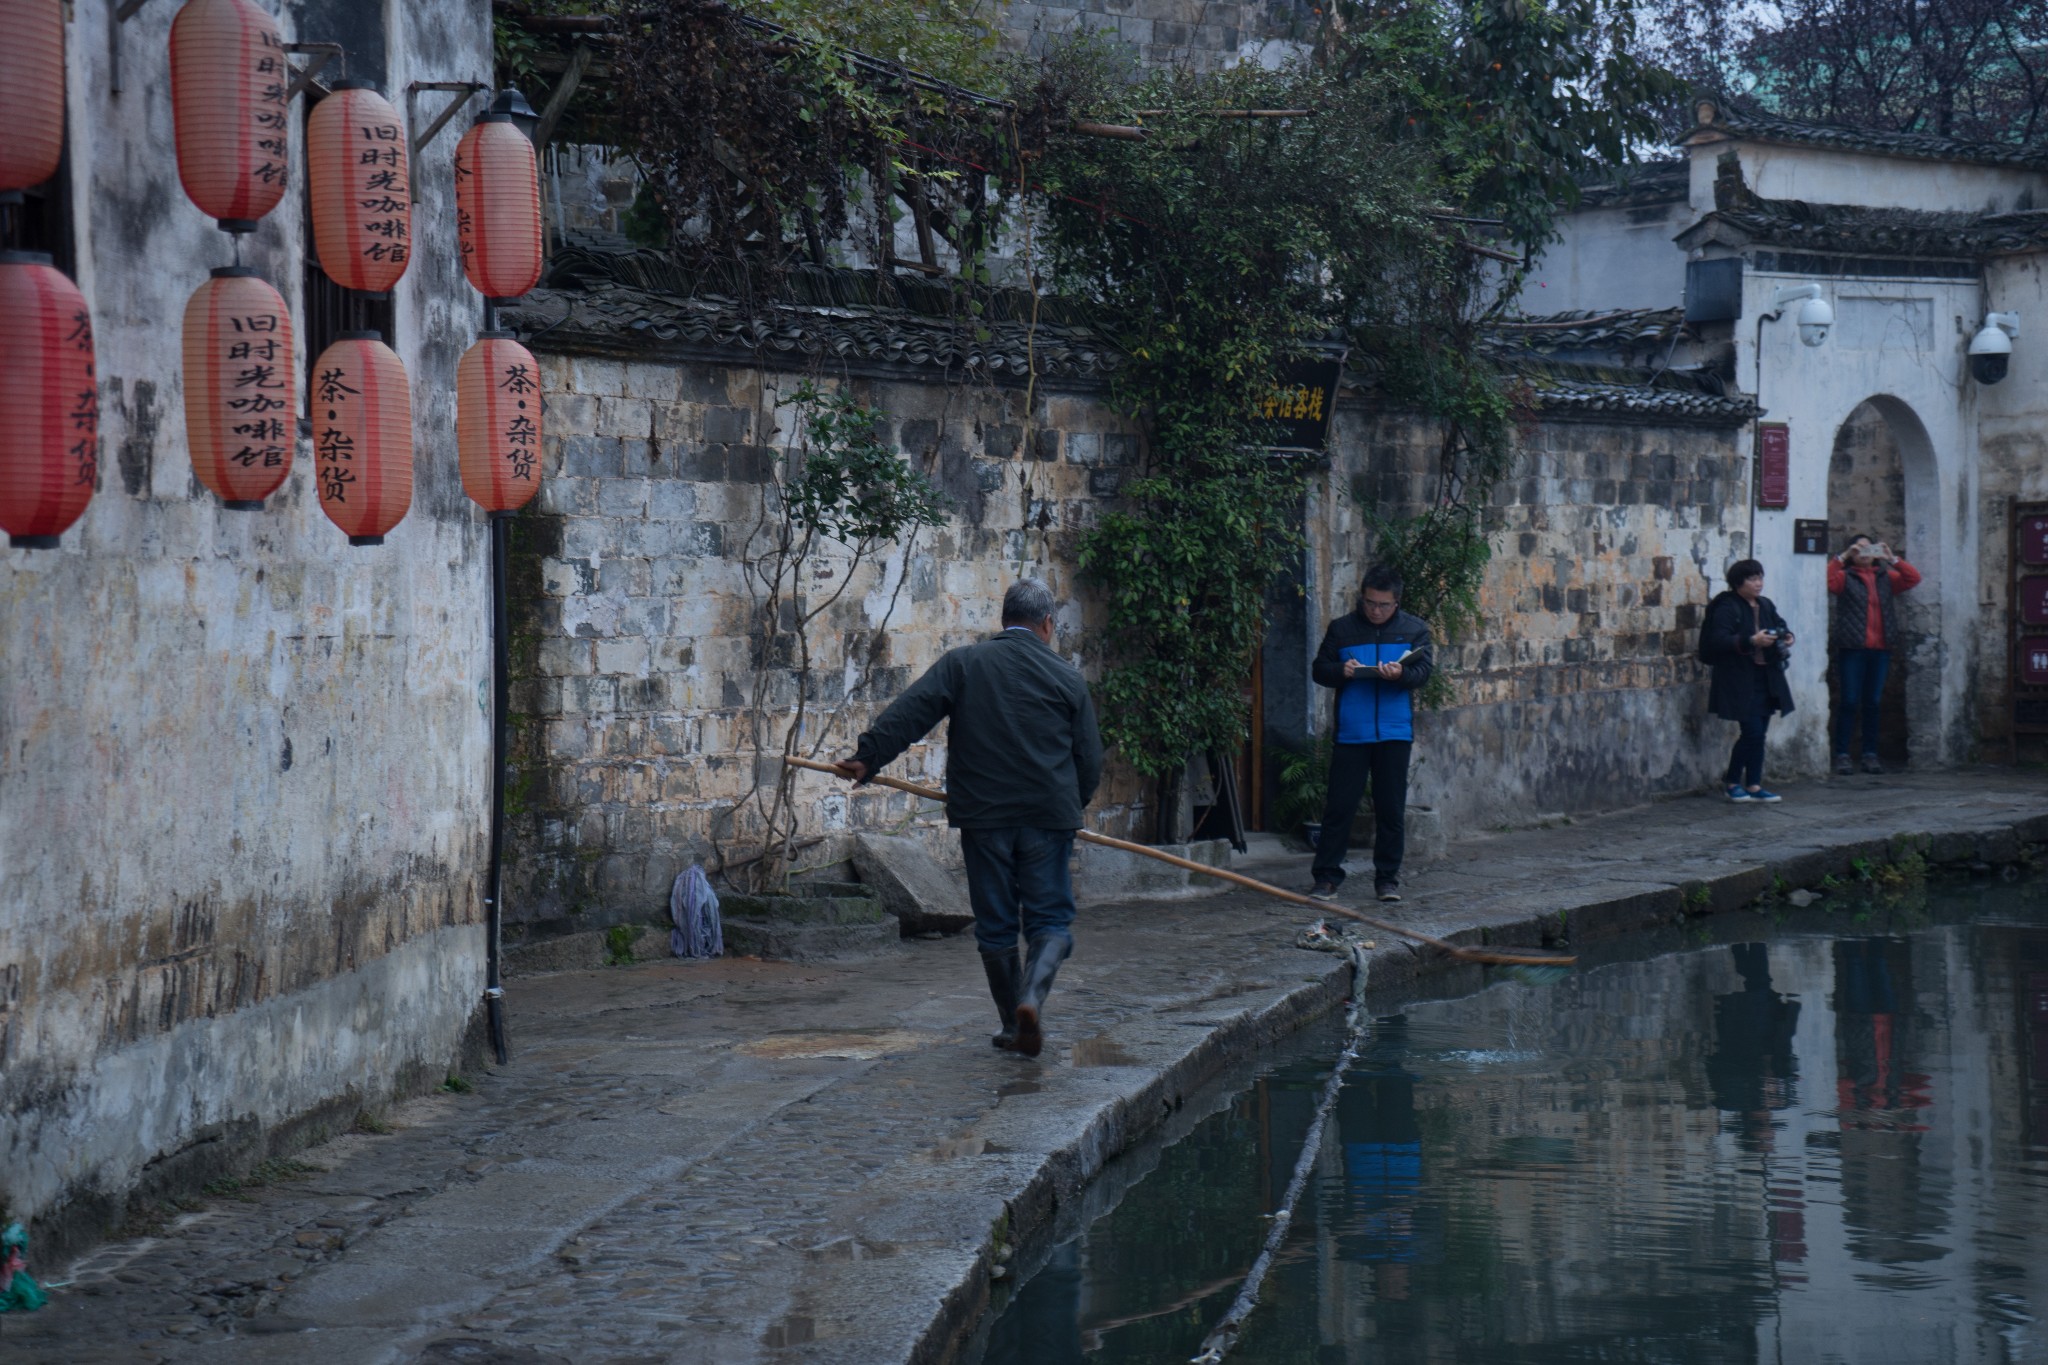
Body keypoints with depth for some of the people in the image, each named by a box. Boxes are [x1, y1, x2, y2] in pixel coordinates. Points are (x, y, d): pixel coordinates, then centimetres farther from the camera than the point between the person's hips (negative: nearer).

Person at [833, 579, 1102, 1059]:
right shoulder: (1066, 677, 3)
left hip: (982, 816, 1)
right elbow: (1089, 758, 7)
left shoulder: (962, 664, 3)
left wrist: (866, 757, -4)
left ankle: (1013, 1025, 15)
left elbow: (908, 713, -7)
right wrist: (1071, 806, 24)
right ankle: (1033, 996, -21)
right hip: (1048, 817, -1)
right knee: (1050, 918, 5)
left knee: (995, 924, 11)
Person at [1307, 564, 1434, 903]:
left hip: (1395, 732, 0)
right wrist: (1341, 671, -13)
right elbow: (1319, 669, 8)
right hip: (1350, 732, 0)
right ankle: (1326, 877, 3)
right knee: (1339, 805, -2)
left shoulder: (1414, 629, 7)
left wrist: (1401, 674, -23)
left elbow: (1423, 671, -2)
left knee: (1391, 808, 5)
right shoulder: (1341, 629, 8)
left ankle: (1387, 878, 14)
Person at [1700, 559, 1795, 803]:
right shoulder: (1727, 608, -11)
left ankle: (1754, 785, 12)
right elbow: (1719, 640, -20)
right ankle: (1733, 783, 4)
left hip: (1765, 677, 8)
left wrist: (1786, 636, 1)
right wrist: (1751, 641, -30)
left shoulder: (1765, 605, 12)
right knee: (1752, 731, -10)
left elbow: (1780, 625, 25)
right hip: (1740, 680, -8)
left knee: (1759, 732, 7)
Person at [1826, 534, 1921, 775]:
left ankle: (1870, 755, 10)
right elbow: (1826, 581, -13)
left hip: (1880, 649, 4)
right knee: (1849, 702, -5)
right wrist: (1842, 558, -18)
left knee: (1872, 703, 6)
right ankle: (1842, 755, -4)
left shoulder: (1885, 577, 16)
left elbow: (1913, 579, 4)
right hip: (1852, 649, -4)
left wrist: (1892, 558, -6)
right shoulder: (1845, 577, 6)